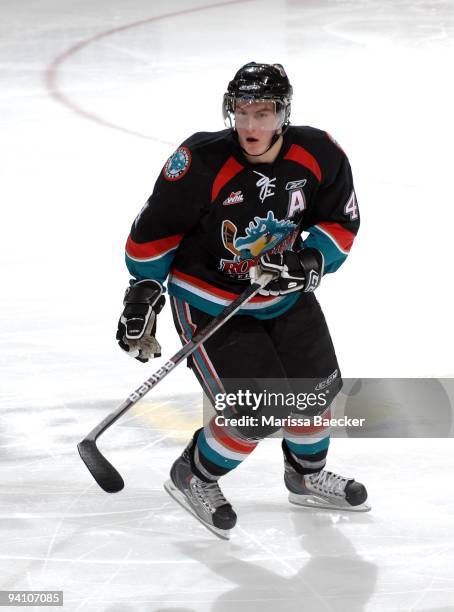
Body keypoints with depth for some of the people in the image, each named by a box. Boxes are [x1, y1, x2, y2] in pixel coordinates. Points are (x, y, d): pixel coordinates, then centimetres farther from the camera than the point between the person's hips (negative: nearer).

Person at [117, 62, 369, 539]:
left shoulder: (319, 156, -16)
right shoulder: (202, 164, -28)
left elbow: (341, 223, -3)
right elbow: (155, 229, -15)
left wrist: (312, 258, -20)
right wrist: (143, 292, -13)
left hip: (285, 294, 5)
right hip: (209, 300, -5)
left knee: (317, 389, 13)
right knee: (258, 413, -11)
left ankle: (307, 477, 42)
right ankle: (192, 478, 16)